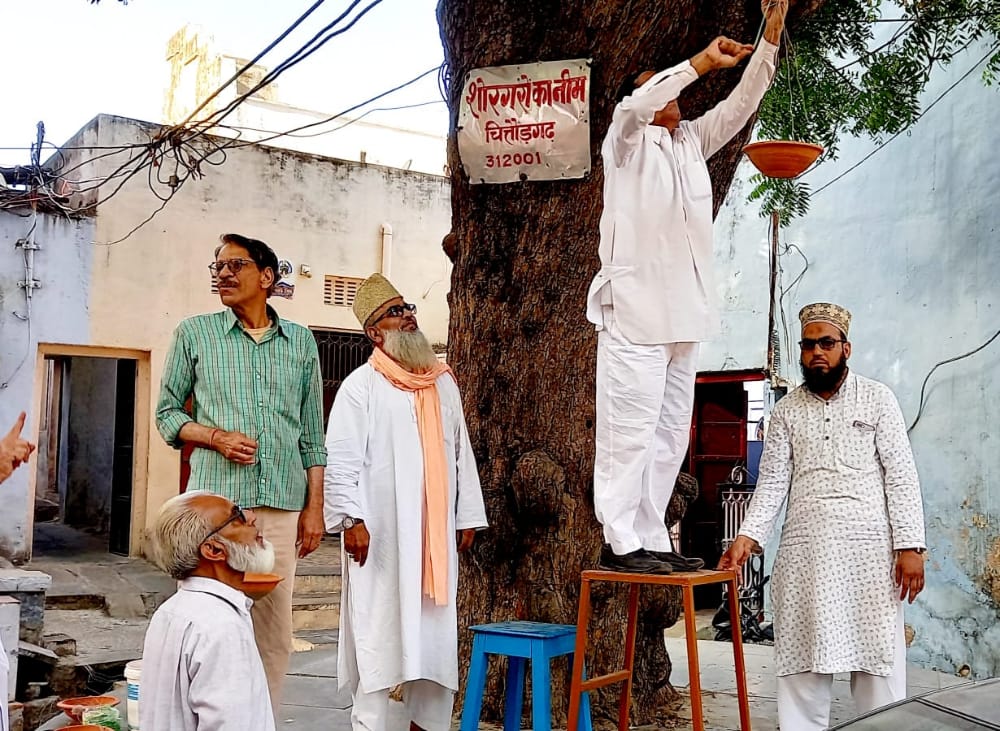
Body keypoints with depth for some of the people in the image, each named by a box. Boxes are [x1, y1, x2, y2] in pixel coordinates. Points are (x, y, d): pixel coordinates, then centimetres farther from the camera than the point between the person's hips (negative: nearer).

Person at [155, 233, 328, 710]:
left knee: (274, 630, 5)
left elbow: (312, 435, 13)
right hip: (216, 499, -1)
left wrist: (314, 508, 7)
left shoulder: (300, 342, 12)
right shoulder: (195, 333, 8)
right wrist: (216, 436, -8)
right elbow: (167, 413, 10)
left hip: (282, 505, 2)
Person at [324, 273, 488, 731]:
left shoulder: (444, 383, 14)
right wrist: (351, 517, -17)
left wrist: (468, 516, 11)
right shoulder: (362, 385, -2)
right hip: (381, 531, -5)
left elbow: (461, 453, 15)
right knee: (378, 630, -3)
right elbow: (341, 458, -8)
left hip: (434, 532, 5)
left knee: (434, 630, 8)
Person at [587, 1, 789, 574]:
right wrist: (702, 62, -19)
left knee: (670, 434, 7)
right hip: (635, 309, -7)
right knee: (630, 431, -8)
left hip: (684, 314, 7)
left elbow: (742, 103, 15)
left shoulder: (693, 142, 21)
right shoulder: (627, 142, 3)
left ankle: (651, 540, 12)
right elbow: (635, 106, -18)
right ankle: (621, 543, -5)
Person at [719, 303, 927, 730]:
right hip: (804, 552, 2)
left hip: (870, 550, -2)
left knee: (878, 663, -1)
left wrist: (910, 546, -8)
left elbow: (900, 476, 1)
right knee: (801, 664, 2)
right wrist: (748, 537, -8)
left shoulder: (877, 399, 7)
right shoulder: (786, 411, 13)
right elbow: (772, 482, 7)